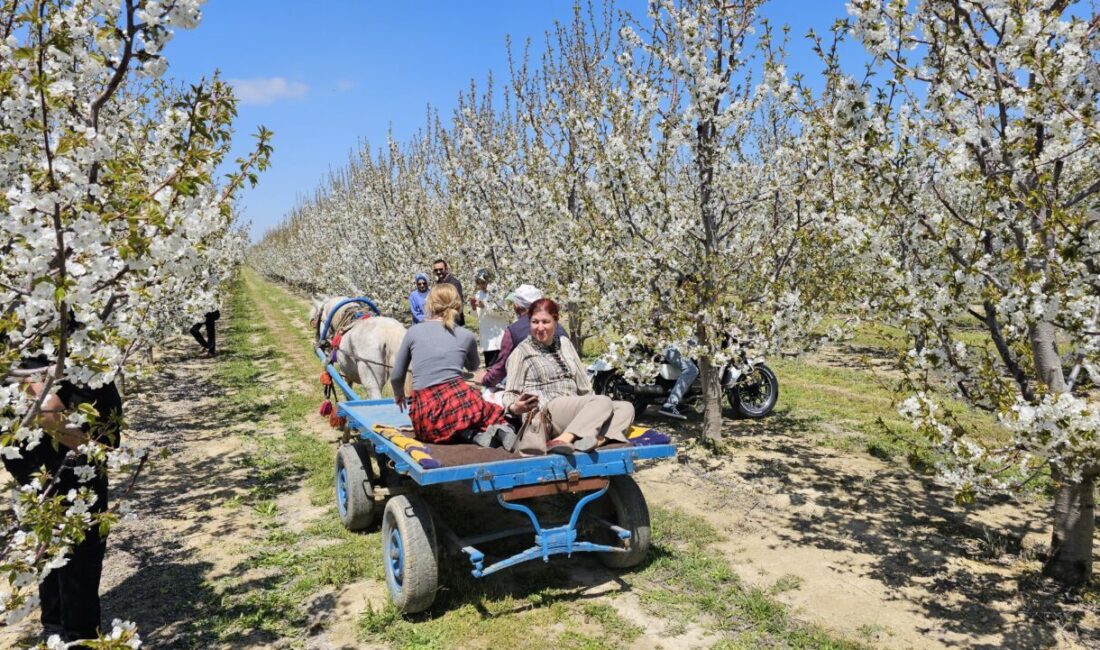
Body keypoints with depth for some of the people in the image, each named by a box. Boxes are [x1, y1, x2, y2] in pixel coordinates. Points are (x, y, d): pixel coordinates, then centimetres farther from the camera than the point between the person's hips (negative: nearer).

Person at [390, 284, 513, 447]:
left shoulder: (414, 331, 8)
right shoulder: (466, 336, 9)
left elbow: (396, 377, 15)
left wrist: (399, 395, 36)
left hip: (425, 417, 0)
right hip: (458, 401, 0)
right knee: (494, 414, 28)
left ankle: (473, 435, -1)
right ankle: (501, 429, -7)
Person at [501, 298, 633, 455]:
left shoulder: (564, 343, 19)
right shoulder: (521, 352, 4)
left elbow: (582, 382, 20)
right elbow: (509, 394, 1)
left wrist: (592, 404, 7)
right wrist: (515, 407, -21)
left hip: (576, 410, 6)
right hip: (547, 413, -6)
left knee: (625, 408, -12)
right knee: (604, 402, -27)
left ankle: (597, 439, -37)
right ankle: (561, 441, -43)